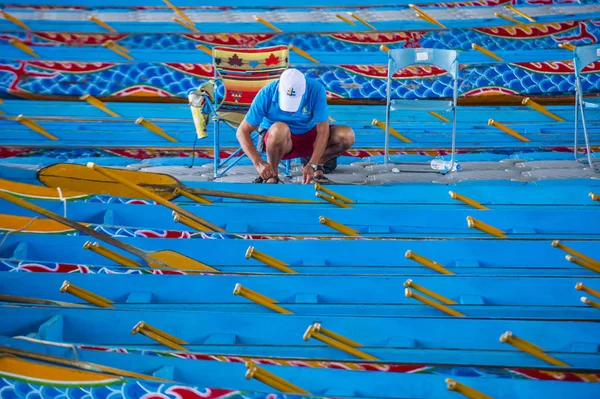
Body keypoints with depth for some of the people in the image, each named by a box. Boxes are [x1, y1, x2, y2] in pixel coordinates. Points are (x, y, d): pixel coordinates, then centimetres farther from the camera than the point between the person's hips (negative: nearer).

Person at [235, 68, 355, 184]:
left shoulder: (316, 90, -24)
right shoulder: (266, 94, -24)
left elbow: (323, 130, -22)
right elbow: (242, 132, -22)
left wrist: (312, 165, -32)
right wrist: (258, 162, -35)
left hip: (308, 137, 2)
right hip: (279, 140, -2)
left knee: (347, 135, -24)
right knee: (280, 128, -39)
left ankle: (318, 164, 1)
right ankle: (271, 175, -15)